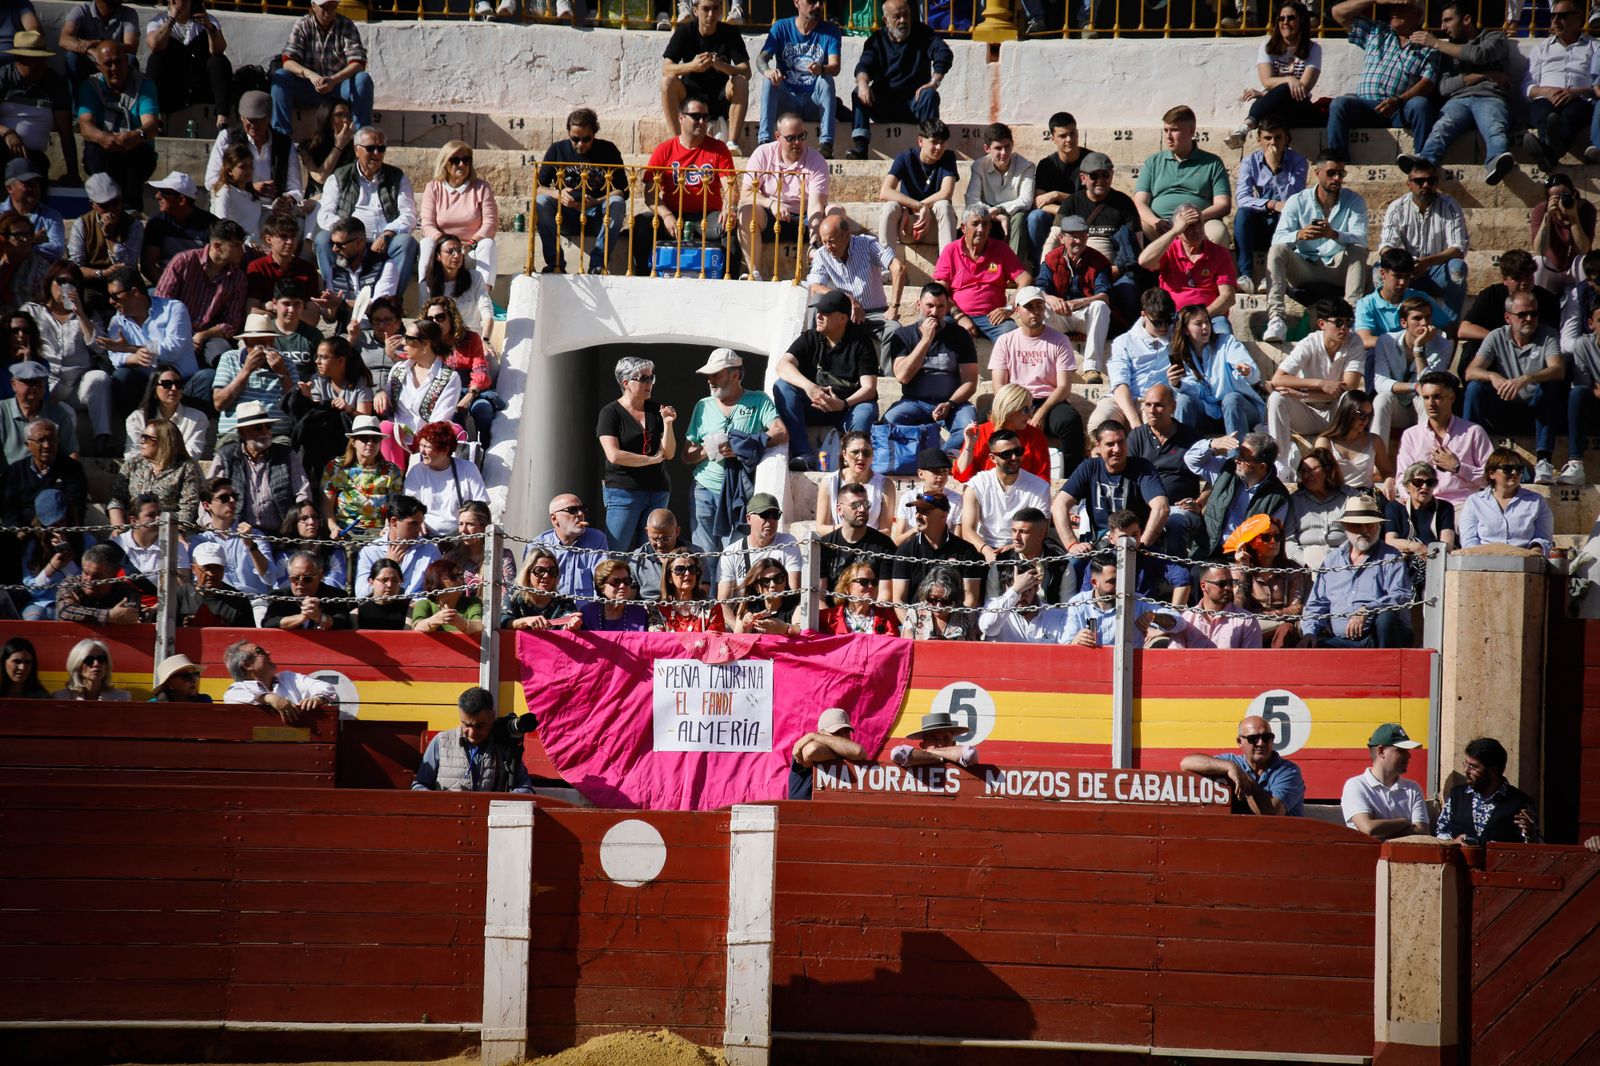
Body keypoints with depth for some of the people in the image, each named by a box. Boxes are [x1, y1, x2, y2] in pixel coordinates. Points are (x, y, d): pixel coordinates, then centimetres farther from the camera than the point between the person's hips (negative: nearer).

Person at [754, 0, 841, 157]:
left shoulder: (830, 31, 2)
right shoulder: (781, 28, 4)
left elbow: (835, 67, -13)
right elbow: (761, 58, -8)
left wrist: (821, 69, -38)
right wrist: (767, 70, -34)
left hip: (815, 103, 0)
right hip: (786, 102, 0)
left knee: (826, 80, -28)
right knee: (770, 81, -27)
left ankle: (826, 143, -38)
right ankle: (764, 140, -38)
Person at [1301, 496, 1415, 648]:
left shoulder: (1391, 558, 7)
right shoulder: (1332, 560, 20)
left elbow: (1402, 596, -9)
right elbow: (1316, 605, 18)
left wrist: (1366, 610, -24)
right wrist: (1309, 634, -1)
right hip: (1340, 641, 2)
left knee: (1386, 617, -35)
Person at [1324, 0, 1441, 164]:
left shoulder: (1428, 48, 12)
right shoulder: (1375, 32, 24)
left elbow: (1427, 83, -3)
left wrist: (1398, 100, -20)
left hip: (1401, 110, -3)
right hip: (1366, 106, 3)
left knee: (1420, 105, -35)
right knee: (1339, 104, -27)